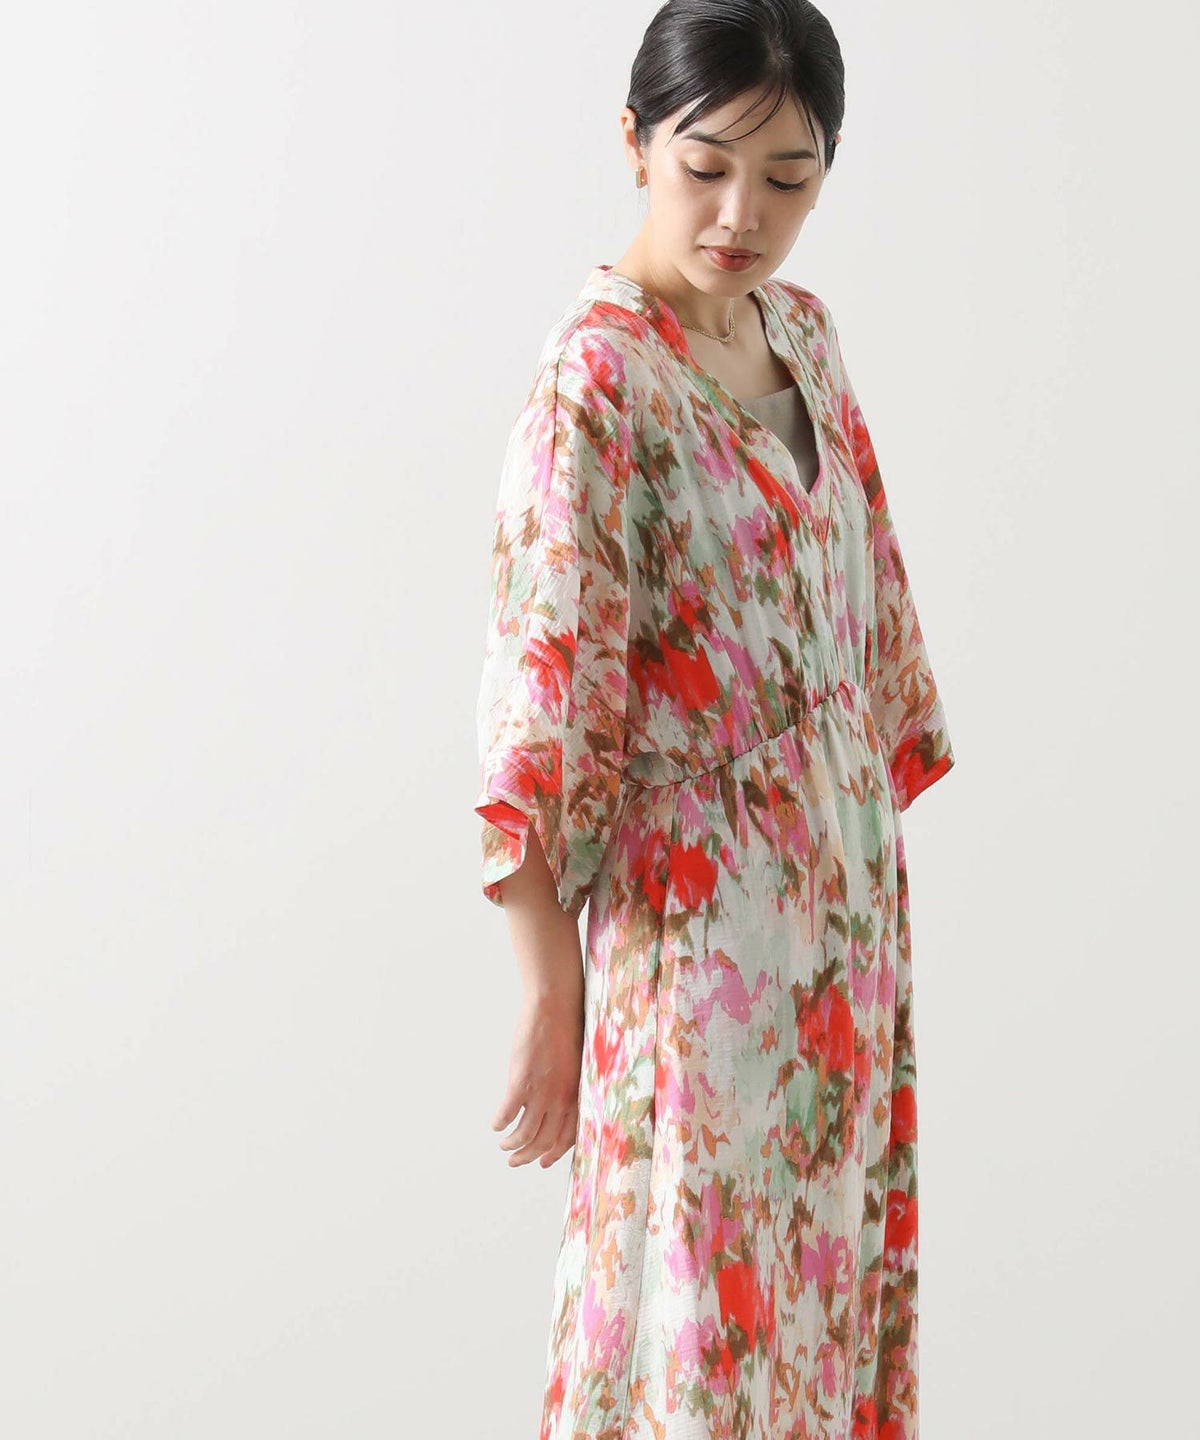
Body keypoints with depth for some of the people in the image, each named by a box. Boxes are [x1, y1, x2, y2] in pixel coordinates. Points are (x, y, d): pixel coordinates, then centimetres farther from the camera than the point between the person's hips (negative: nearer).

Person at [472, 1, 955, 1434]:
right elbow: (543, 700, -19)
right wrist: (552, 993, -18)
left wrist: (877, 862, 16)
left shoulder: (800, 327, 6)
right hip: (704, 923, -7)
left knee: (826, 1264, 18)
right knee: (708, 1312, 4)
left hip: (844, 892, 7)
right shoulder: (596, 377, -17)